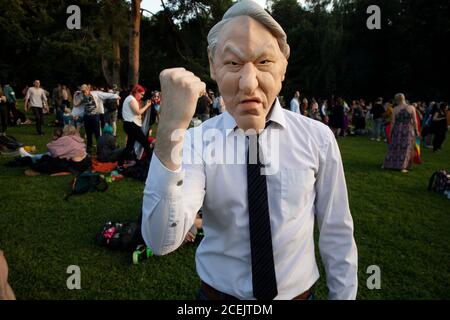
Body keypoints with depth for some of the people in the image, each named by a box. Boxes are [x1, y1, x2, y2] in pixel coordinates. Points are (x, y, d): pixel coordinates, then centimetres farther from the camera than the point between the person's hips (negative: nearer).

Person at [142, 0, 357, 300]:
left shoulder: (318, 138, -14)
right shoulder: (196, 141, -17)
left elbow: (337, 233, -4)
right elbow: (162, 241, -28)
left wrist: (344, 295, 4)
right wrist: (170, 131, -38)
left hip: (299, 292, 1)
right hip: (218, 293, 0)